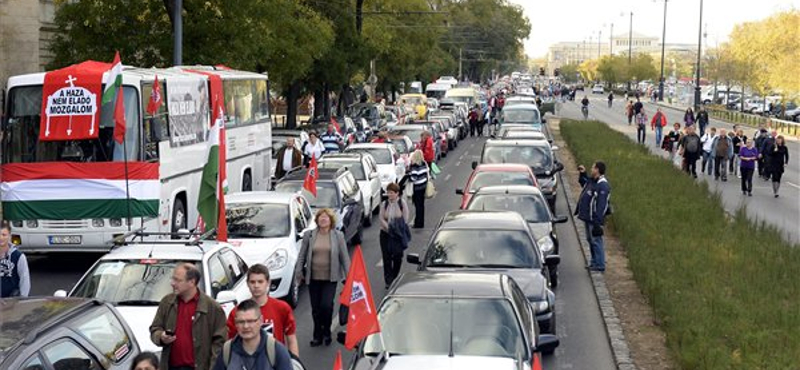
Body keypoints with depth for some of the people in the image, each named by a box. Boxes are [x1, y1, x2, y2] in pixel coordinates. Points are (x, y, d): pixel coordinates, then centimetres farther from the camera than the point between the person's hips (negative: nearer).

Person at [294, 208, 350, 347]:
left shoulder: (338, 236, 2)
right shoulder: (309, 236, 4)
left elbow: (344, 257, 3)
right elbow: (302, 255, 8)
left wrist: (348, 276, 0)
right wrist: (299, 272, 2)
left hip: (330, 278, -2)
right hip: (313, 278, 2)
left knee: (326, 306, -13)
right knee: (315, 308, 6)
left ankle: (326, 332, 10)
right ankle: (317, 336, 20)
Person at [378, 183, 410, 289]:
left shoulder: (402, 203, -5)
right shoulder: (384, 204, 2)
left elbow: (405, 219, -5)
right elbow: (381, 218, -2)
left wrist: (398, 228, -14)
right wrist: (388, 227, -16)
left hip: (398, 235, -1)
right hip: (386, 233, 1)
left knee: (397, 257, 4)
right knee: (386, 257, -3)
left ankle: (394, 279, 23)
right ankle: (388, 281, 0)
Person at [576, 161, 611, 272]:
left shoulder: (603, 185, -21)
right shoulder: (592, 180, 9)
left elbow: (602, 205, -24)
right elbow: (584, 183, 35)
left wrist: (597, 221, -27)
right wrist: (583, 174, 19)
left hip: (594, 219, -10)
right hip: (587, 217, 10)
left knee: (596, 240, -5)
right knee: (590, 239, 18)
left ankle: (600, 265, 1)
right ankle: (594, 262, 29)